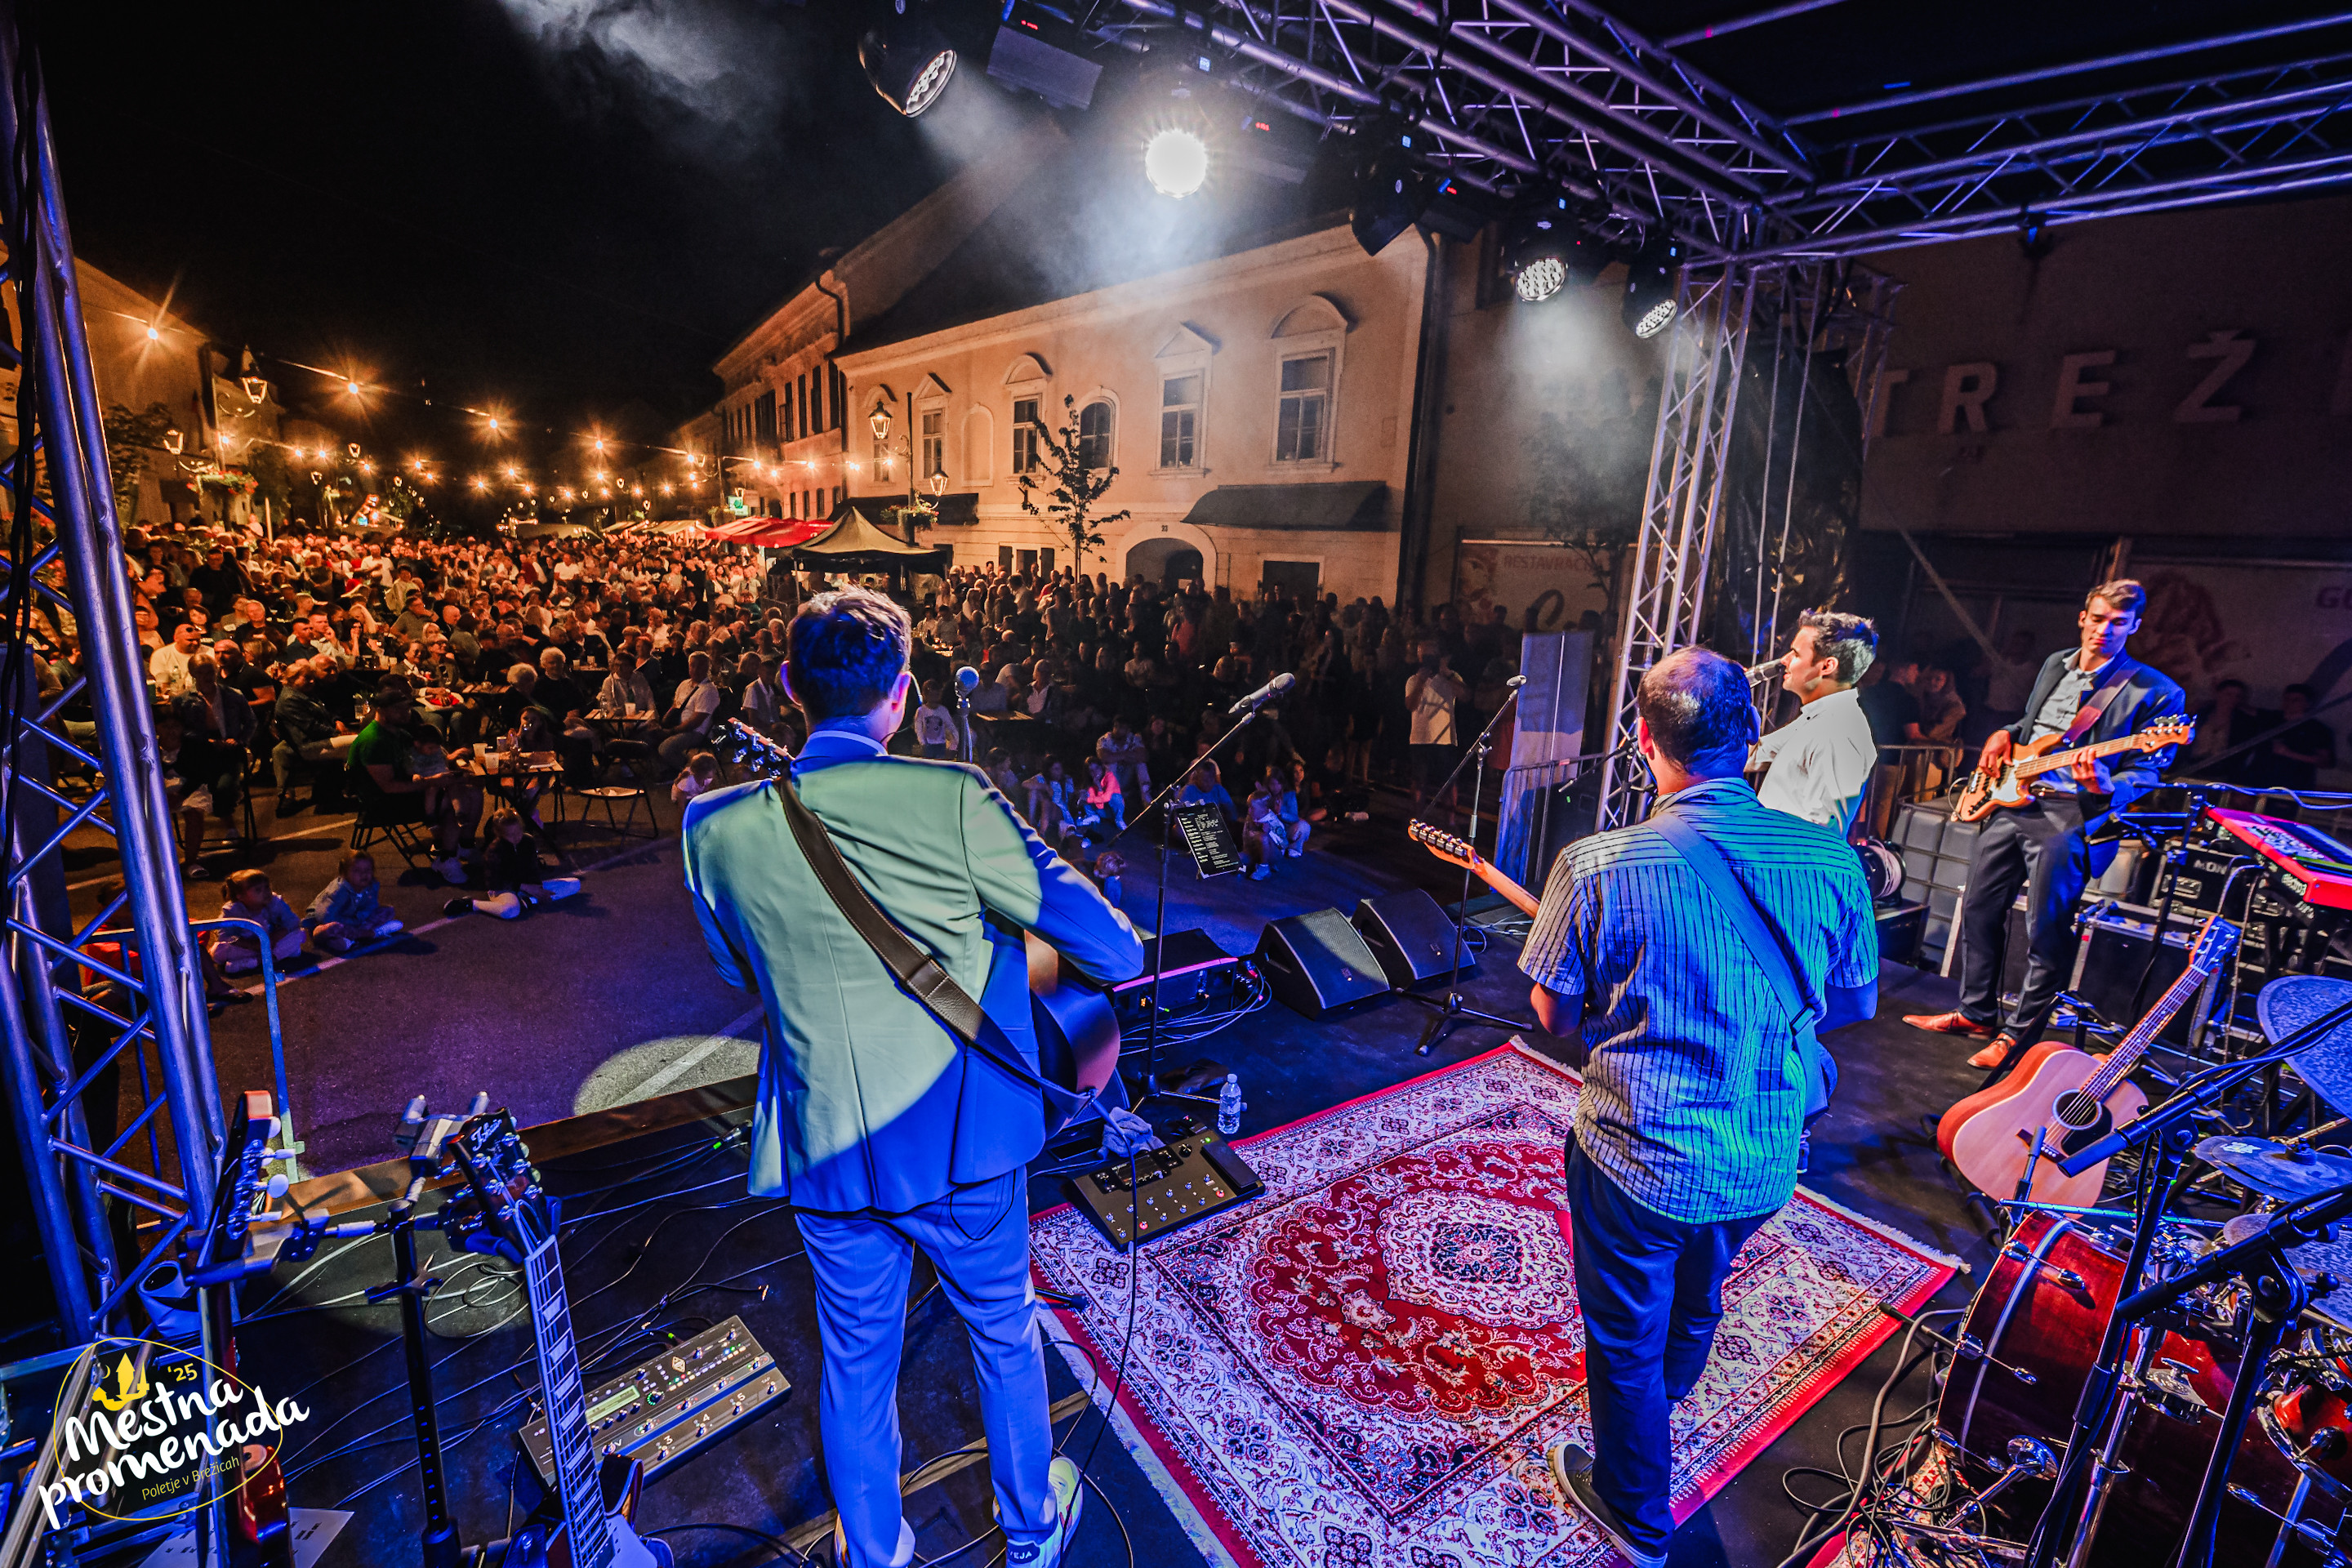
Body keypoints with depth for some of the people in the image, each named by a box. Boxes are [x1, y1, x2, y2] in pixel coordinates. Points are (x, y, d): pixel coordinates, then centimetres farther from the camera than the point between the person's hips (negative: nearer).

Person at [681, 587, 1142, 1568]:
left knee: (856, 1362, 25)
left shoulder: (719, 826, -10)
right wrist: (1123, 957, 4)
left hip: (824, 1152, 3)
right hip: (962, 1142, -2)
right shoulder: (949, 800, -22)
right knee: (1005, 1334, 24)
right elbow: (1105, 943, -17)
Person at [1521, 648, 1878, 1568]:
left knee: (1626, 1342, 20)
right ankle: (1658, 1407, 63)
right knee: (1699, 1299, 33)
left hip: (1640, 1162, -5)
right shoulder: (1832, 860, -12)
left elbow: (1556, 1016, -12)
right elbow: (1856, 1005, 3)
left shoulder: (1596, 866, -24)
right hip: (1766, 1163, 5)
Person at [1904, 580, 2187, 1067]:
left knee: (2046, 931, -6)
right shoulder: (2056, 664, 14)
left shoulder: (2155, 692, -5)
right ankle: (1976, 1013, 25)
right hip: (2013, 802, 7)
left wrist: (2105, 788, -27)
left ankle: (2019, 1035, 9)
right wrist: (2004, 736, 10)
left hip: (2075, 815, -7)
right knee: (1979, 910, 11)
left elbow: (2146, 772, -7)